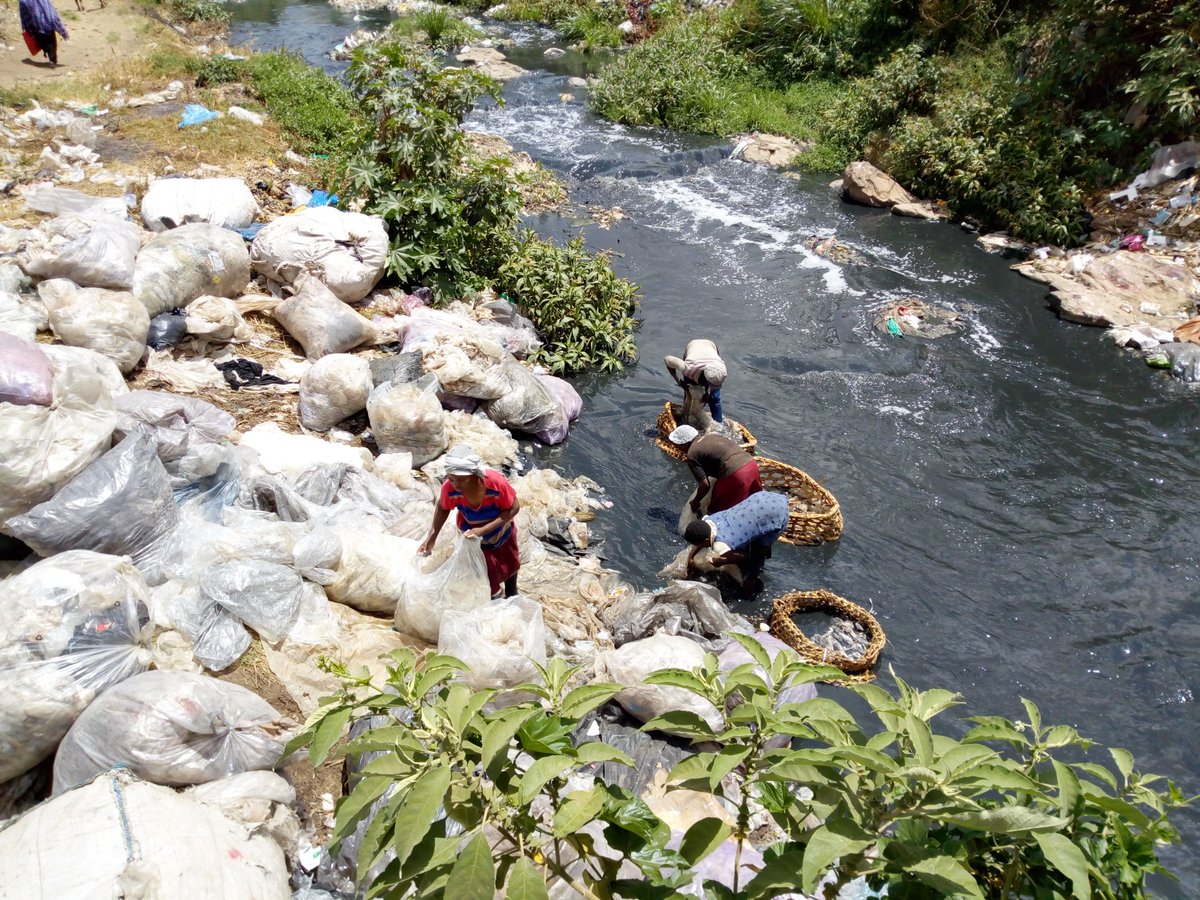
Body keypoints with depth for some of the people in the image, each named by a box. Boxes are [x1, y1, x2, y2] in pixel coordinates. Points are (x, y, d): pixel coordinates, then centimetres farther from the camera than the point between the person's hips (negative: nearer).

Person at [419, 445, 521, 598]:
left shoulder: (496, 482, -43)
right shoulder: (449, 488, -35)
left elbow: (514, 508, -29)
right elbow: (442, 507, -12)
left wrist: (483, 530, -37)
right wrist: (432, 537, -20)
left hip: (500, 528, 0)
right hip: (472, 534, 0)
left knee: (510, 562, 26)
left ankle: (512, 594, 59)